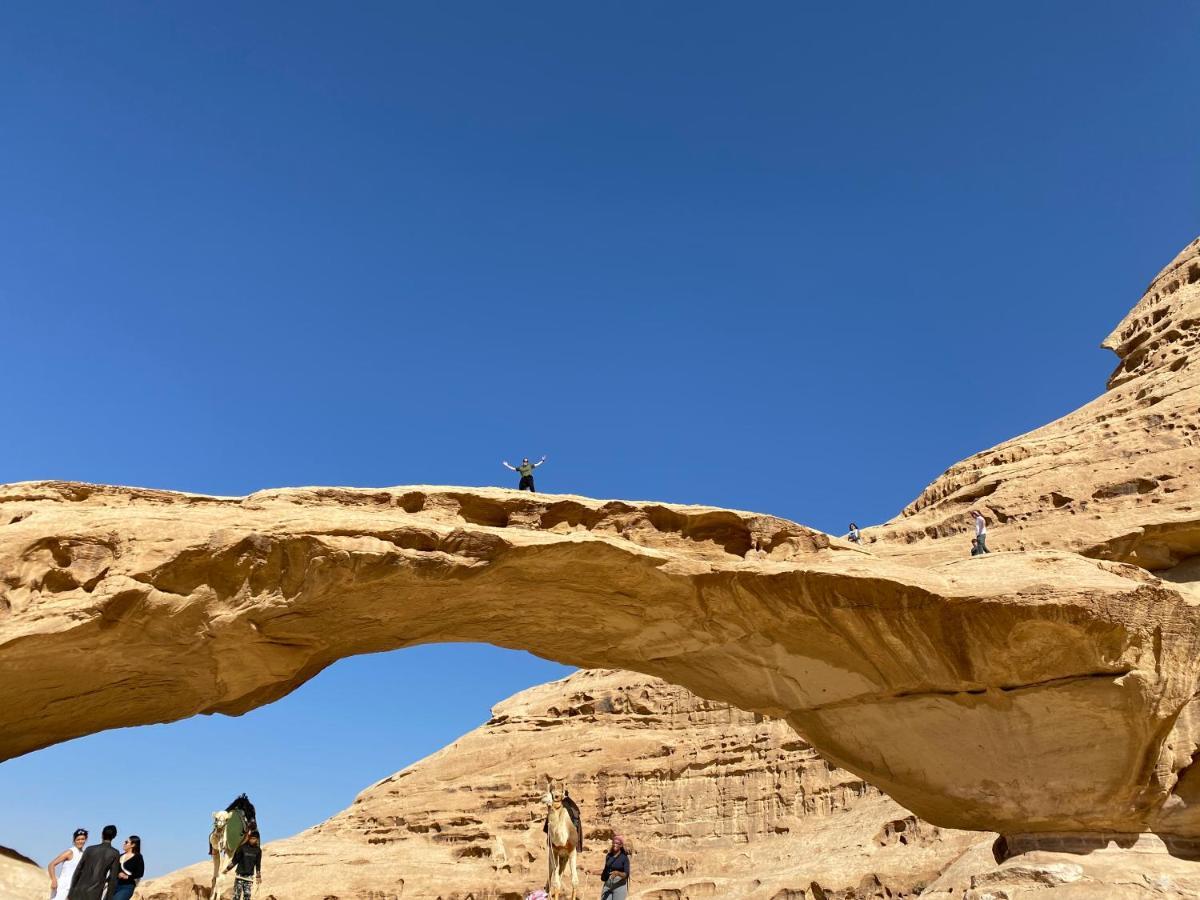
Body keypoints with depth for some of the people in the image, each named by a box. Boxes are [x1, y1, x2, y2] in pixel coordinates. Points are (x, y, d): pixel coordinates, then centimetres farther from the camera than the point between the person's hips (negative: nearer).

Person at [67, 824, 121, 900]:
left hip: (79, 890, 2)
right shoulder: (115, 854, -2)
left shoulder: (90, 849, 4)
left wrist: (70, 893, 12)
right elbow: (113, 878, -4)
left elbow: (78, 871, 5)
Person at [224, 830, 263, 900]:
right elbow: (235, 860, 1)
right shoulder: (242, 847, -6)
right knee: (237, 894, -5)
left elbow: (258, 864, 10)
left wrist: (258, 876, 11)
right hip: (239, 875, -2)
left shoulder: (258, 850, 3)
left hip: (249, 876, 2)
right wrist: (227, 868, -1)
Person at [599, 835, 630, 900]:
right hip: (607, 885, 4)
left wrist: (618, 873, -32)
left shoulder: (624, 858, -9)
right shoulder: (608, 856, 5)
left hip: (619, 886, -4)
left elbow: (626, 874, -16)